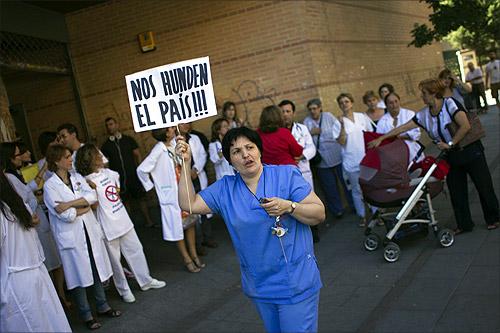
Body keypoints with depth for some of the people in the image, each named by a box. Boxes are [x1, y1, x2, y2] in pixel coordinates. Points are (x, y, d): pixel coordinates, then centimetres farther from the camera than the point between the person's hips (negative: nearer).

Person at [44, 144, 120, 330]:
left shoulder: (77, 177, 6)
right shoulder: (50, 186, -11)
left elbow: (92, 196, -10)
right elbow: (66, 216, -17)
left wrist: (69, 204, -19)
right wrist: (85, 206, -6)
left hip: (90, 231, 5)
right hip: (71, 237, -5)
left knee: (97, 270, 14)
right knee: (79, 276, 7)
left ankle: (102, 306, 32)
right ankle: (86, 315, 23)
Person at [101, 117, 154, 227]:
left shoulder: (128, 140, 3)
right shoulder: (105, 146, 4)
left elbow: (138, 155, 6)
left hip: (133, 176, -1)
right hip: (118, 179, 1)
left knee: (141, 198, 4)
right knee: (125, 202, 9)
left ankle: (149, 221, 13)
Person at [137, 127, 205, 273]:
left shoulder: (174, 143, -3)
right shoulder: (159, 150, -21)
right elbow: (142, 170, -22)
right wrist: (151, 186, -9)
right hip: (172, 195, -6)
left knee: (190, 223, 16)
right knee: (178, 228, 8)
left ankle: (194, 255, 32)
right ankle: (187, 259, 24)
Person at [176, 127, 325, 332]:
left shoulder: (287, 175, -9)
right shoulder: (224, 189, 2)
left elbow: (319, 214, -9)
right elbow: (189, 204, -3)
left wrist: (289, 207, -26)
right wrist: (186, 163, -8)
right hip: (259, 286, 4)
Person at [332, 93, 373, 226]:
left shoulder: (362, 117, 3)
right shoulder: (339, 123, -3)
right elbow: (341, 142, -12)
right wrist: (342, 125, -19)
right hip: (352, 162, -2)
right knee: (357, 190, 8)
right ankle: (362, 215, 21)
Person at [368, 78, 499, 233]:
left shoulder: (450, 104, -16)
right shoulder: (424, 114, 1)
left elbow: (465, 126, -24)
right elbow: (403, 128, 1)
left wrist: (450, 143, -18)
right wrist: (381, 138, -2)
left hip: (470, 150, -5)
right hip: (452, 156, 6)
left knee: (484, 186, 5)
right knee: (456, 191, 8)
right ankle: (464, 225, 22)